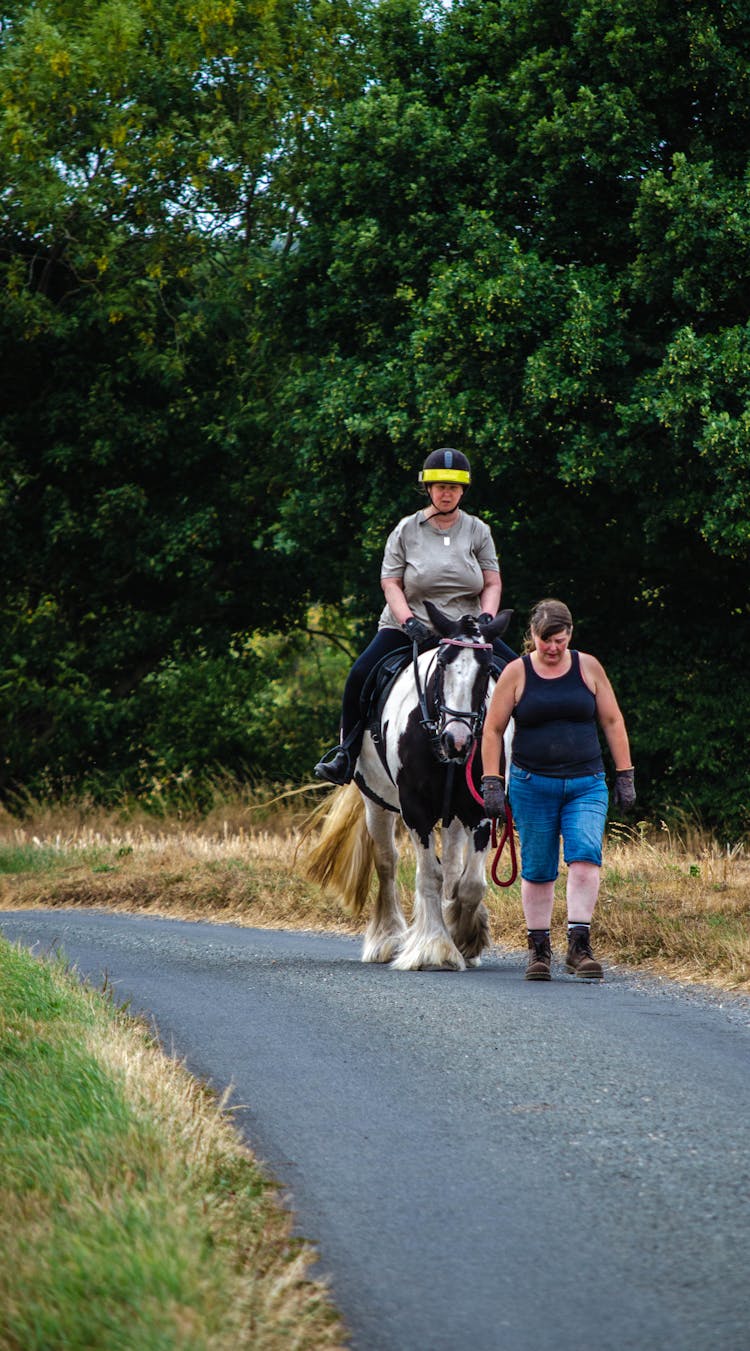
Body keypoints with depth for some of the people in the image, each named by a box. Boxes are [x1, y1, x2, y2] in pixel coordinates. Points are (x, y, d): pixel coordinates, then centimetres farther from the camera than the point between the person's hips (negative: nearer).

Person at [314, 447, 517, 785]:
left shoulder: (478, 531, 8)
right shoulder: (406, 530, 2)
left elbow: (492, 583, 6)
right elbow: (390, 583, -3)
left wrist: (486, 617, -14)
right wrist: (409, 621, -19)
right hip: (410, 628, -2)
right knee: (360, 676, -24)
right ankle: (347, 752, -8)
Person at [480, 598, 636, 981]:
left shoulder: (588, 667, 5)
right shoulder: (516, 672, 0)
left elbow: (612, 722, 10)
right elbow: (492, 730, 3)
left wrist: (625, 775, 6)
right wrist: (491, 783, -2)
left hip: (586, 786, 0)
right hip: (532, 786, 0)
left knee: (585, 855, -19)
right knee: (537, 871, 4)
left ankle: (578, 945, -18)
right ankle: (539, 950, 17)